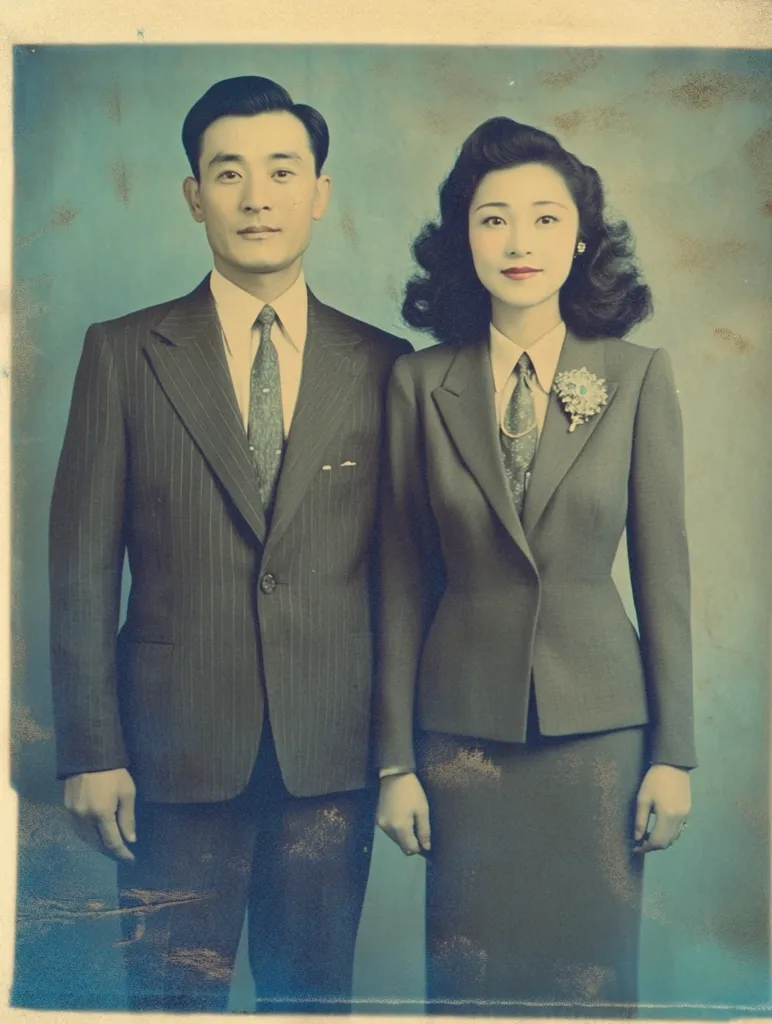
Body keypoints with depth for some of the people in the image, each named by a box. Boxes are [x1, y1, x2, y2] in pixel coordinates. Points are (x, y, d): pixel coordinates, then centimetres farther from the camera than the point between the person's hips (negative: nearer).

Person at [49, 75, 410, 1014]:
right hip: (177, 754, -1)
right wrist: (90, 752, -4)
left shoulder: (382, 365, 5)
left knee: (314, 996, 13)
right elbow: (82, 566, 0)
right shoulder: (123, 354, 2)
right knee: (171, 997, 9)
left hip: (333, 756, 1)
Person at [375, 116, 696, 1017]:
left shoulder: (638, 376, -1)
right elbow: (403, 582, 1)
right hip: (463, 724, 1)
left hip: (597, 721, 0)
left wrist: (674, 752, 0)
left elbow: (663, 570, 0)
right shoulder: (420, 384, -1)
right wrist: (396, 761, 1)